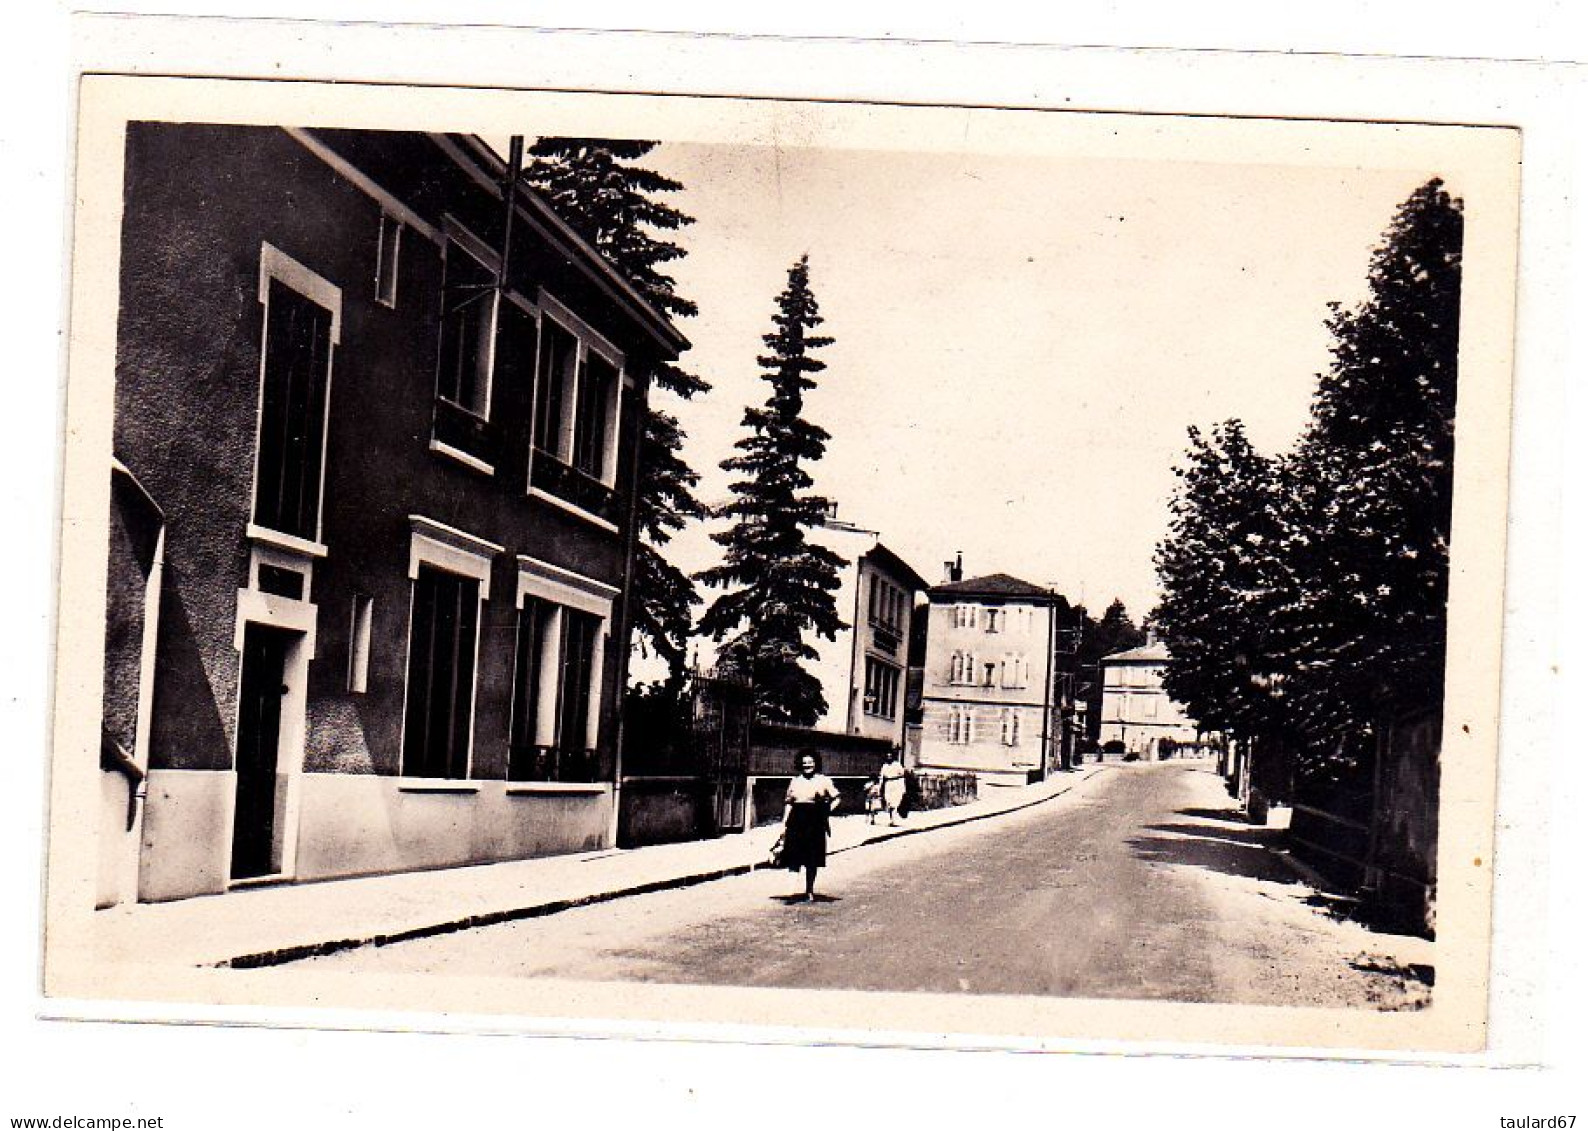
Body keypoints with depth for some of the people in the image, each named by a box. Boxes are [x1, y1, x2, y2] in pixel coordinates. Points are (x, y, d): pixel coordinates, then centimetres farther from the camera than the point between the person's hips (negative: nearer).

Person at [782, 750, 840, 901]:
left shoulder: (823, 780, 6)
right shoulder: (795, 782, 12)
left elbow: (836, 799, 9)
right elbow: (788, 802, 11)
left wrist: (826, 811, -5)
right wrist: (784, 823, 5)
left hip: (815, 822, -1)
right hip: (797, 821, 1)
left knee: (812, 860, 5)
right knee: (794, 854, -10)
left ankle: (809, 891, 15)